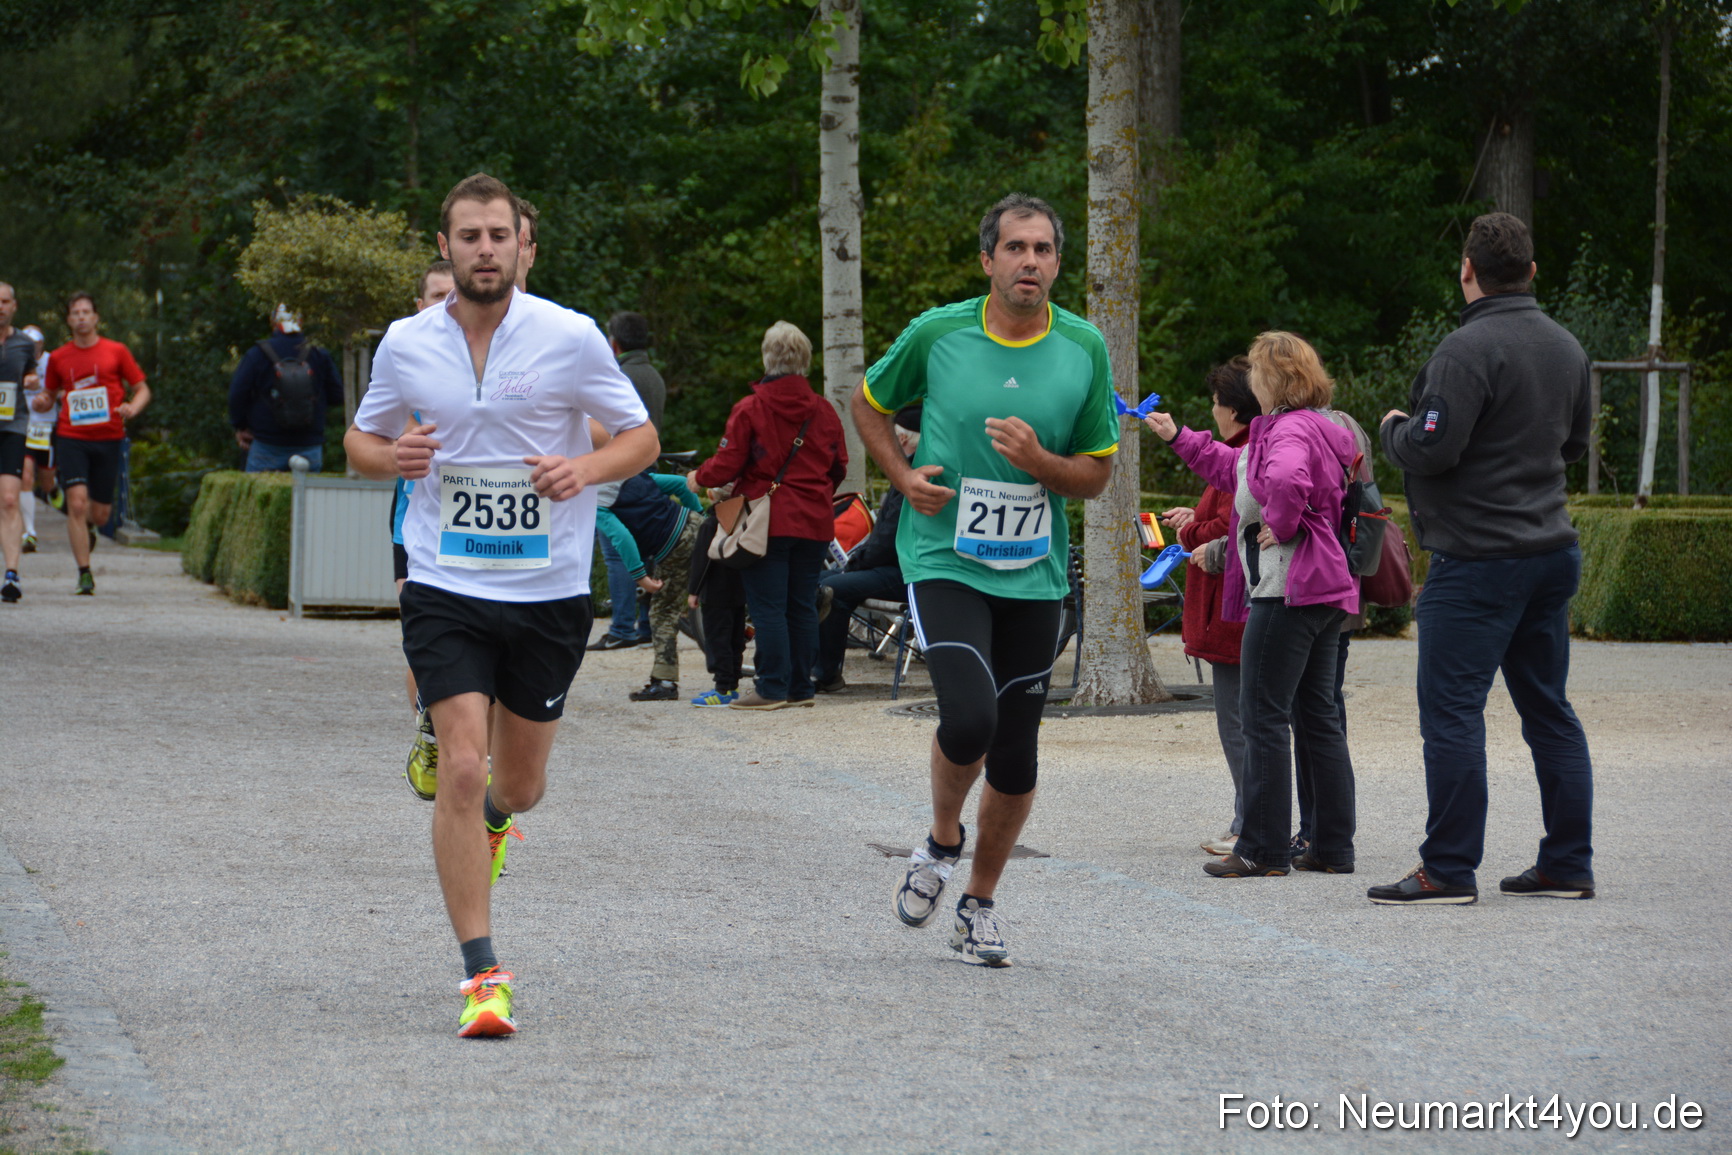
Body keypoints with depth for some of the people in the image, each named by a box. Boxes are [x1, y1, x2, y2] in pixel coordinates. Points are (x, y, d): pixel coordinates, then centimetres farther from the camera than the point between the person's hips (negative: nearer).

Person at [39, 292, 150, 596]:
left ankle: (88, 525, 43)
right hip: (71, 438, 0)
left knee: (100, 513, 3)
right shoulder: (59, 358, 7)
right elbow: (50, 395, 19)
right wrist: (42, 401, -5)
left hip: (108, 437, 0)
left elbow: (142, 389, 9)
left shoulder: (116, 352, 4)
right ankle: (84, 574, -8)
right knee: (77, 502, -16)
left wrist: (132, 408, -13)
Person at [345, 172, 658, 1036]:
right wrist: (395, 456, -10)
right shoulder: (406, 344, 0)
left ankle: (490, 819, 52)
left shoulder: (569, 338, -6)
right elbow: (361, 439, 14)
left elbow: (641, 438, 2)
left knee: (519, 782, 12)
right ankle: (481, 975, -11)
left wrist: (584, 467, -19)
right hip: (446, 587, 0)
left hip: (550, 589, 0)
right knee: (462, 769, -15)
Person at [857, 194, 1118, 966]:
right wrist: (902, 474, -2)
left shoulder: (1084, 349, 0)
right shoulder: (937, 334, -4)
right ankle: (941, 840, 8)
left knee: (1016, 756, 5)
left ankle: (980, 903, 26)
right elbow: (869, 403, 14)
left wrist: (1040, 461, -15)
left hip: (1035, 576, 3)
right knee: (970, 716, -23)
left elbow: (1097, 474, 5)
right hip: (944, 562, -3)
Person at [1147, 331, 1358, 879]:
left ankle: (1264, 848, -4)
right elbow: (1234, 467, 33)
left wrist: (1280, 527, -21)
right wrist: (1178, 438, 35)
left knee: (1264, 716, -5)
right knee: (1317, 716, 11)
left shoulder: (1291, 429, -14)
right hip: (1325, 591, 10)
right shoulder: (1312, 427, 18)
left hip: (1286, 592, -10)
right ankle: (1333, 848, 12)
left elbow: (1287, 479, -39)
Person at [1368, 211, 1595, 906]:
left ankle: (1449, 869, -5)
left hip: (1478, 557, -8)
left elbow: (1430, 450, -21)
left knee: (1451, 712, -5)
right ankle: (1568, 866, 13)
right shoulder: (1566, 347, 11)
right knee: (1549, 711, 12)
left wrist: (1394, 428, -1)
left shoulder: (1470, 349, -16)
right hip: (1551, 551, 8)